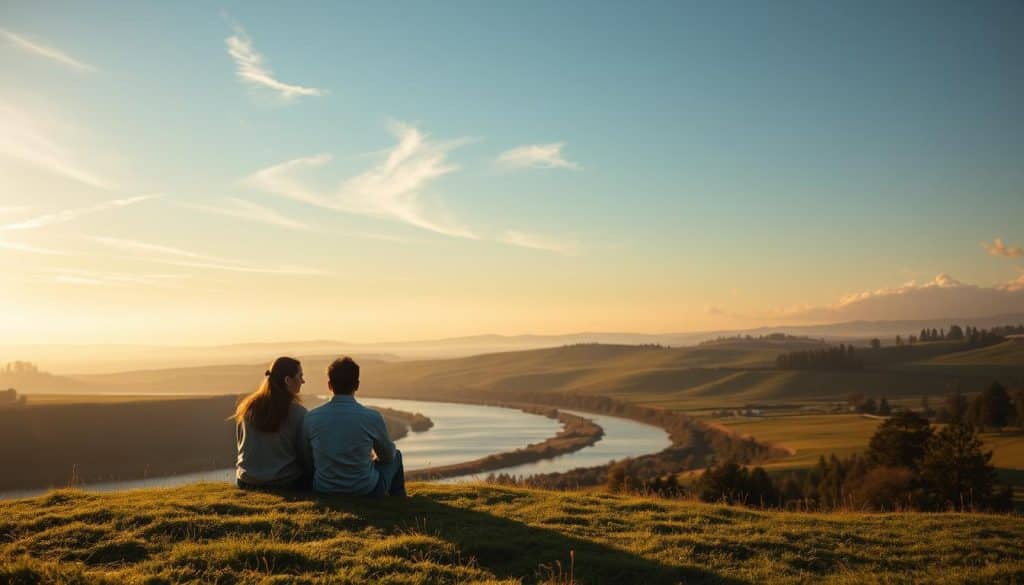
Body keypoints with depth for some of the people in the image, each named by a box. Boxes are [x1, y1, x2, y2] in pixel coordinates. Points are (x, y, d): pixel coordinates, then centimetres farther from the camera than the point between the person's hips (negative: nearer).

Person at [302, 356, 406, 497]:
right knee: (396, 456, 27)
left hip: (323, 490, 3)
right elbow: (388, 455, 1)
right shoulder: (372, 418, -18)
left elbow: (307, 458, 5)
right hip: (366, 491, -3)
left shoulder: (311, 418, -12)